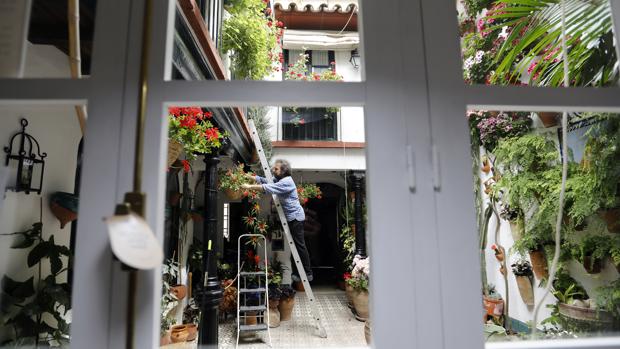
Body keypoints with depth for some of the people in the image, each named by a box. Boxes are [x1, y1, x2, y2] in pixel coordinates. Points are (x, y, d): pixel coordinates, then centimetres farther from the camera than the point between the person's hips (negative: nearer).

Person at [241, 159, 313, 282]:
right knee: (296, 245, 14)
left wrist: (250, 187, -25)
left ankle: (308, 273, 2)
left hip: (295, 217, -10)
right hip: (290, 218, 10)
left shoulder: (286, 182, -19)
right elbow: (263, 180, 7)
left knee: (299, 245, -6)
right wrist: (248, 176, -4)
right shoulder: (279, 180, 12)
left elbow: (268, 188, -29)